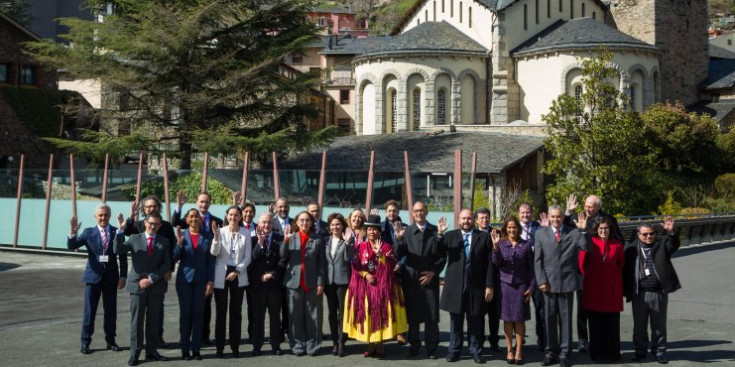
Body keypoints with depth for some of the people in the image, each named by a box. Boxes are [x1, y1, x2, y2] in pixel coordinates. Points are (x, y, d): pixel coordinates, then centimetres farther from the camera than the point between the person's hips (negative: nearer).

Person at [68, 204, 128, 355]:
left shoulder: (116, 232, 3)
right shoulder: (88, 232, 2)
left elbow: (122, 256, 4)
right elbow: (71, 246, -8)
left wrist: (123, 276, -2)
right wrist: (73, 232, -26)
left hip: (111, 277, 1)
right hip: (94, 276, -1)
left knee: (111, 311, 8)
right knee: (89, 311, 2)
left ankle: (110, 341, 19)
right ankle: (85, 342, 11)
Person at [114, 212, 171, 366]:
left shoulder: (164, 242, 7)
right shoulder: (134, 238, 5)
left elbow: (166, 264, 0)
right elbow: (118, 250, -8)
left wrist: (152, 279, -10)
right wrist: (121, 230, -19)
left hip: (156, 286, 1)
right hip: (137, 285, -1)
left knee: (153, 321, 7)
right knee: (136, 321, 1)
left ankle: (151, 352, 14)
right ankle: (135, 353, 6)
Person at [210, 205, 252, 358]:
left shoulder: (246, 233, -1)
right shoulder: (221, 231, -3)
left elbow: (248, 257, 0)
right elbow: (214, 253, -13)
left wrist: (237, 271, -9)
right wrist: (216, 237, -27)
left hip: (238, 275, 1)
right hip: (221, 275, -1)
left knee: (236, 311, 5)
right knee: (221, 311, 3)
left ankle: (235, 346, 12)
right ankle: (219, 347, 9)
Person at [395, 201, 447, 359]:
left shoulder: (436, 231, 3)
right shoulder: (407, 231, 4)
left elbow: (442, 256, 4)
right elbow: (400, 255, -4)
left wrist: (433, 272, -6)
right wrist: (399, 239, -19)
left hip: (430, 278, -1)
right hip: (411, 279, 1)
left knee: (431, 315, 0)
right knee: (412, 315, 6)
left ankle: (432, 348, 8)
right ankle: (414, 345, 16)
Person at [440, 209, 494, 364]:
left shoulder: (484, 237, 4)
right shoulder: (450, 235, 6)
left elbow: (489, 263, 1)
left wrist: (489, 285, -5)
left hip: (476, 286, -1)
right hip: (455, 285, 1)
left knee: (476, 321, 6)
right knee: (456, 320, 8)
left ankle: (476, 351, 15)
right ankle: (454, 350, 17)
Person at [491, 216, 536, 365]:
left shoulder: (526, 244, 2)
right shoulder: (501, 243, 3)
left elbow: (531, 267, 3)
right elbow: (496, 262, -9)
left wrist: (531, 287, -1)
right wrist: (495, 246, -22)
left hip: (521, 285, 0)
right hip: (505, 285, 0)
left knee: (519, 318, 2)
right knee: (507, 318, 5)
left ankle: (519, 350, 9)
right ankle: (509, 349, 13)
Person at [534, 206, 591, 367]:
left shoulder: (574, 232, 5)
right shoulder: (541, 234, 8)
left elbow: (586, 247, -10)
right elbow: (538, 260, 4)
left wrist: (583, 230, -21)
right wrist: (541, 281, -3)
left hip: (567, 282, -1)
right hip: (548, 282, 1)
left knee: (566, 318, 4)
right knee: (549, 318, 7)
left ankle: (564, 353, 9)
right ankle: (551, 352, 15)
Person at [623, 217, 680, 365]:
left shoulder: (662, 244, 5)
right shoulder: (631, 249, 1)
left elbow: (675, 245, -14)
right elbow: (624, 268, 4)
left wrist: (671, 232, -31)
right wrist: (625, 290, -1)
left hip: (659, 293, 0)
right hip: (640, 294, 0)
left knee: (659, 325, 8)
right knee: (639, 325, 10)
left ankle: (659, 351, 20)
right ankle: (640, 350, 23)